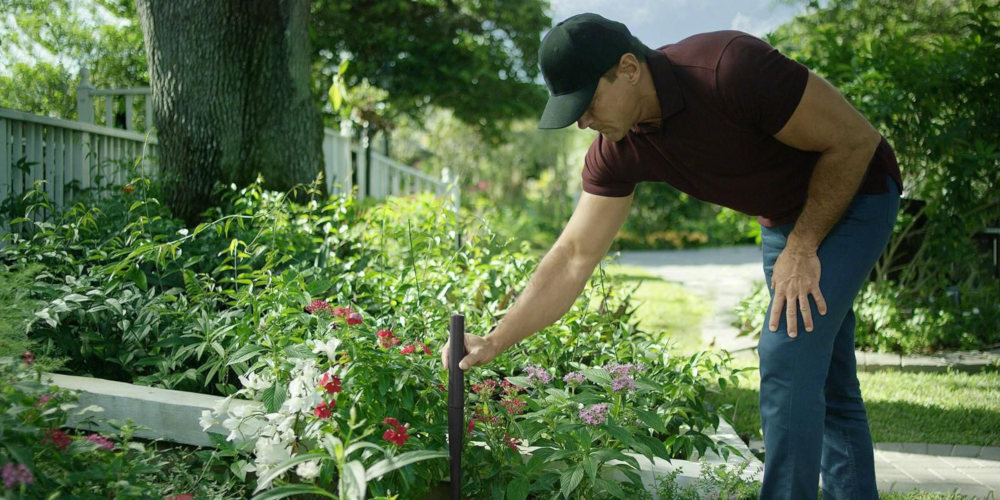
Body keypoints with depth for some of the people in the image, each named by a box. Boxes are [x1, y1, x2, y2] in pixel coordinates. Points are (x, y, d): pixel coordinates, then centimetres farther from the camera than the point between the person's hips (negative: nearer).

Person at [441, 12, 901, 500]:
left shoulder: (732, 67, -33)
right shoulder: (617, 150, -13)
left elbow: (856, 139, -23)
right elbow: (575, 255, -9)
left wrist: (802, 247, -22)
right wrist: (495, 341, -14)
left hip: (852, 194, -7)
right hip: (782, 218, 7)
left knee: (788, 356, -17)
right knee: (826, 385, 13)